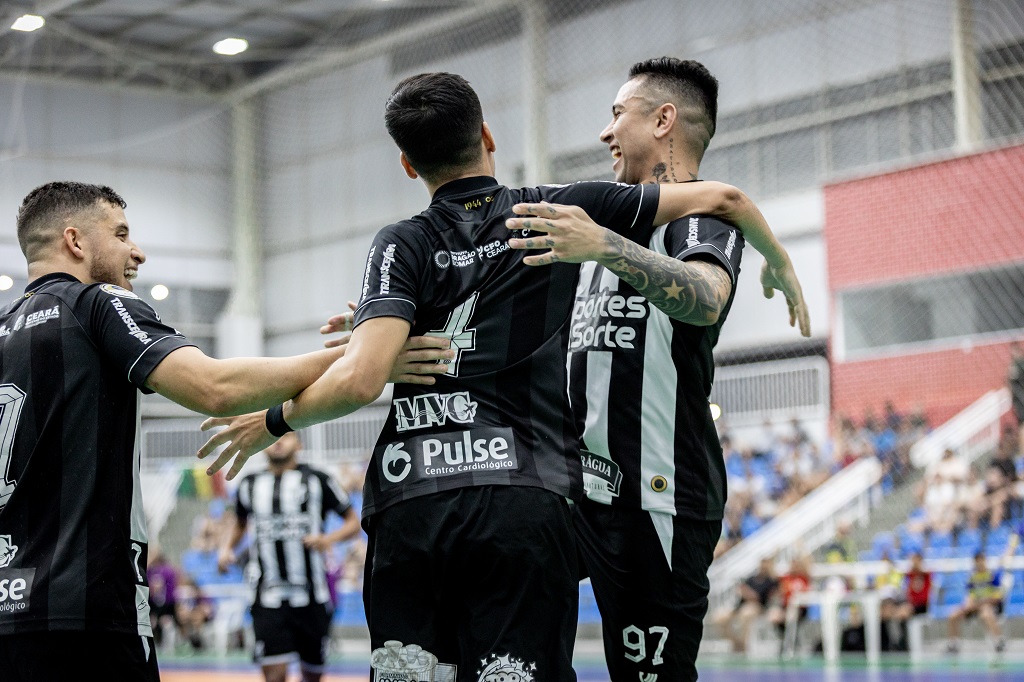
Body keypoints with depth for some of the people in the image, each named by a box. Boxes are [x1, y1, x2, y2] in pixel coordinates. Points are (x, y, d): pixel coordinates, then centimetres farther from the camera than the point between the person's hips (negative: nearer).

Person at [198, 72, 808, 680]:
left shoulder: (404, 245, 7)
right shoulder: (563, 209, 11)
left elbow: (363, 379, -9)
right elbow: (722, 198, 16)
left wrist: (275, 421, 8)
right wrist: (783, 266, 33)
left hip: (407, 505, 0)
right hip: (525, 502, 0)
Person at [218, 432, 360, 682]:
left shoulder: (317, 480, 1)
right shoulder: (249, 485, 11)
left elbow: (353, 522, 5)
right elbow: (240, 523, 30)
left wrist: (329, 539, -14)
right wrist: (227, 548, 10)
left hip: (311, 597, -1)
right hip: (269, 599, 1)